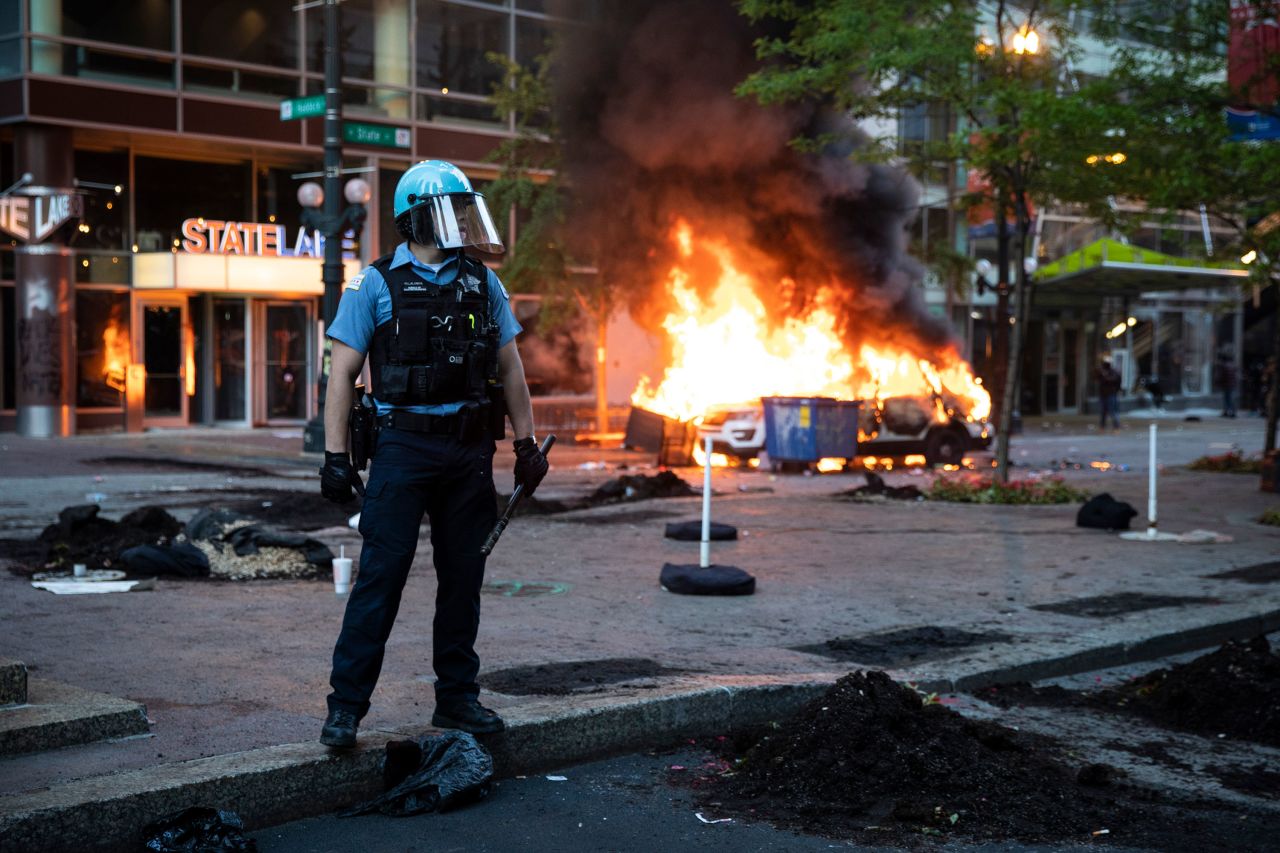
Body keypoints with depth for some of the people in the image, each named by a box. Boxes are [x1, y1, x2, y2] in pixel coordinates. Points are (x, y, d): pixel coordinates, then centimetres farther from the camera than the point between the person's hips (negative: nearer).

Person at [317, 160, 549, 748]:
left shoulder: (482, 283, 10)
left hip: (470, 448, 4)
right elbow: (343, 373, -3)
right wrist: (335, 455, -8)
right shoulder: (377, 284, -2)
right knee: (382, 573, -6)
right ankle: (346, 705, 1)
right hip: (404, 445, -4)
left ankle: (457, 698, 20)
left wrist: (525, 444, 10)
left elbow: (510, 368, 15)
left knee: (464, 576, 9)